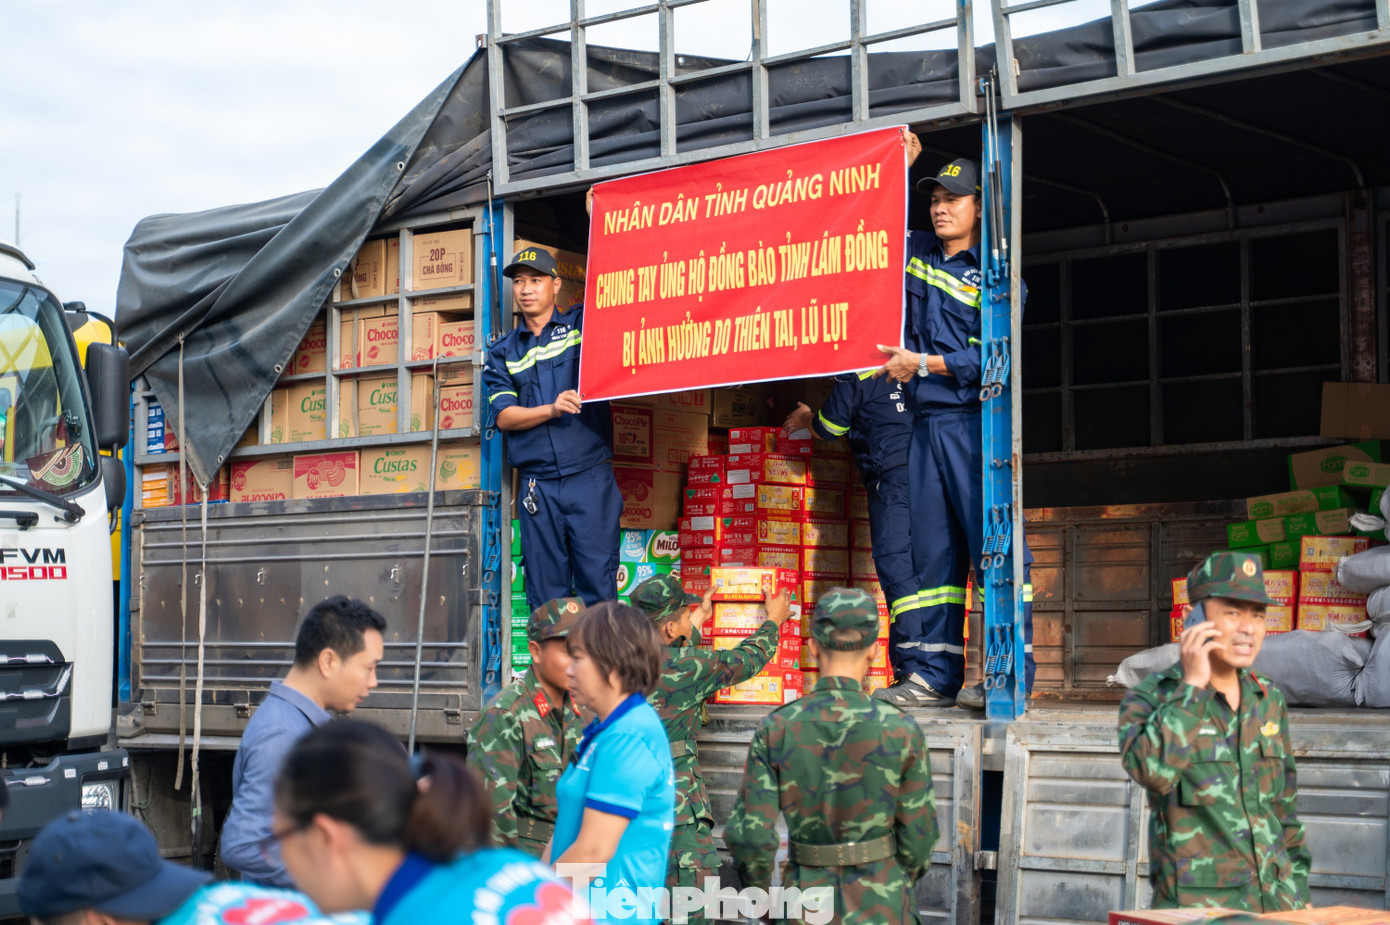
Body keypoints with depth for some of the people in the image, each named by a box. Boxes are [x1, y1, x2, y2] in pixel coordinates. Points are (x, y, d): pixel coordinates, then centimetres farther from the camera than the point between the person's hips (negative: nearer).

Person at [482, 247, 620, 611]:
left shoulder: (583, 323, 10)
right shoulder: (504, 351, 15)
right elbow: (503, 416, 5)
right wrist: (552, 409, -11)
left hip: (590, 476, -2)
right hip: (538, 485, 2)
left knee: (598, 584, -5)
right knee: (545, 591, 3)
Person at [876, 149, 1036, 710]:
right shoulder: (916, 253, 17)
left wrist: (923, 364, -11)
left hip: (976, 421, -6)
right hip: (926, 422, 6)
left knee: (993, 541, -10)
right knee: (930, 548, 4)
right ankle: (931, 675, 7)